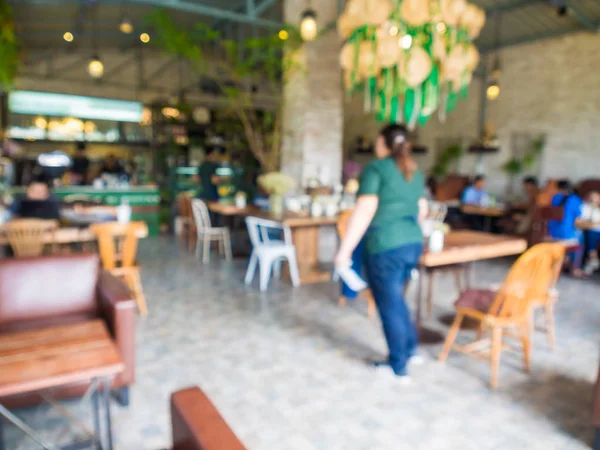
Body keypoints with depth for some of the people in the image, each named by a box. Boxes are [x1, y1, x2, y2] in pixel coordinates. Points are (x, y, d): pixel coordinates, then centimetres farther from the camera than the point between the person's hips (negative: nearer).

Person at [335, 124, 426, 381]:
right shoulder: (415, 172, 13)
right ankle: (410, 347, 37)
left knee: (389, 304, 7)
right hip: (414, 243, 8)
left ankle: (398, 366, 20)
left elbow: (365, 212, -17)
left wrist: (344, 250, -15)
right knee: (394, 298, 25)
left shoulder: (376, 169, -9)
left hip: (386, 247, -7)